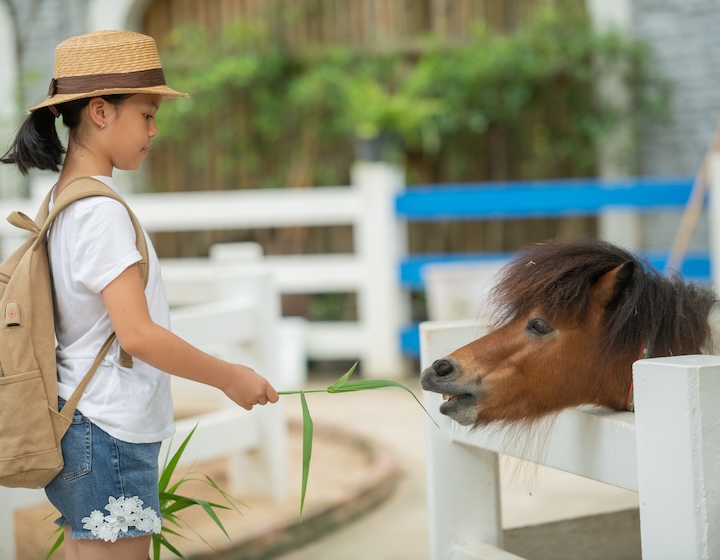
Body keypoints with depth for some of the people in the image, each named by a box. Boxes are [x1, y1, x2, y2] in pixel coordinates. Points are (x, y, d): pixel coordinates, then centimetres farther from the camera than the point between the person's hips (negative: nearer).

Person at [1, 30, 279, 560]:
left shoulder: (61, 202, 12)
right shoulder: (101, 212, -17)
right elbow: (137, 333, -23)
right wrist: (230, 377, -12)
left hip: (79, 430, 9)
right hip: (111, 437, -9)